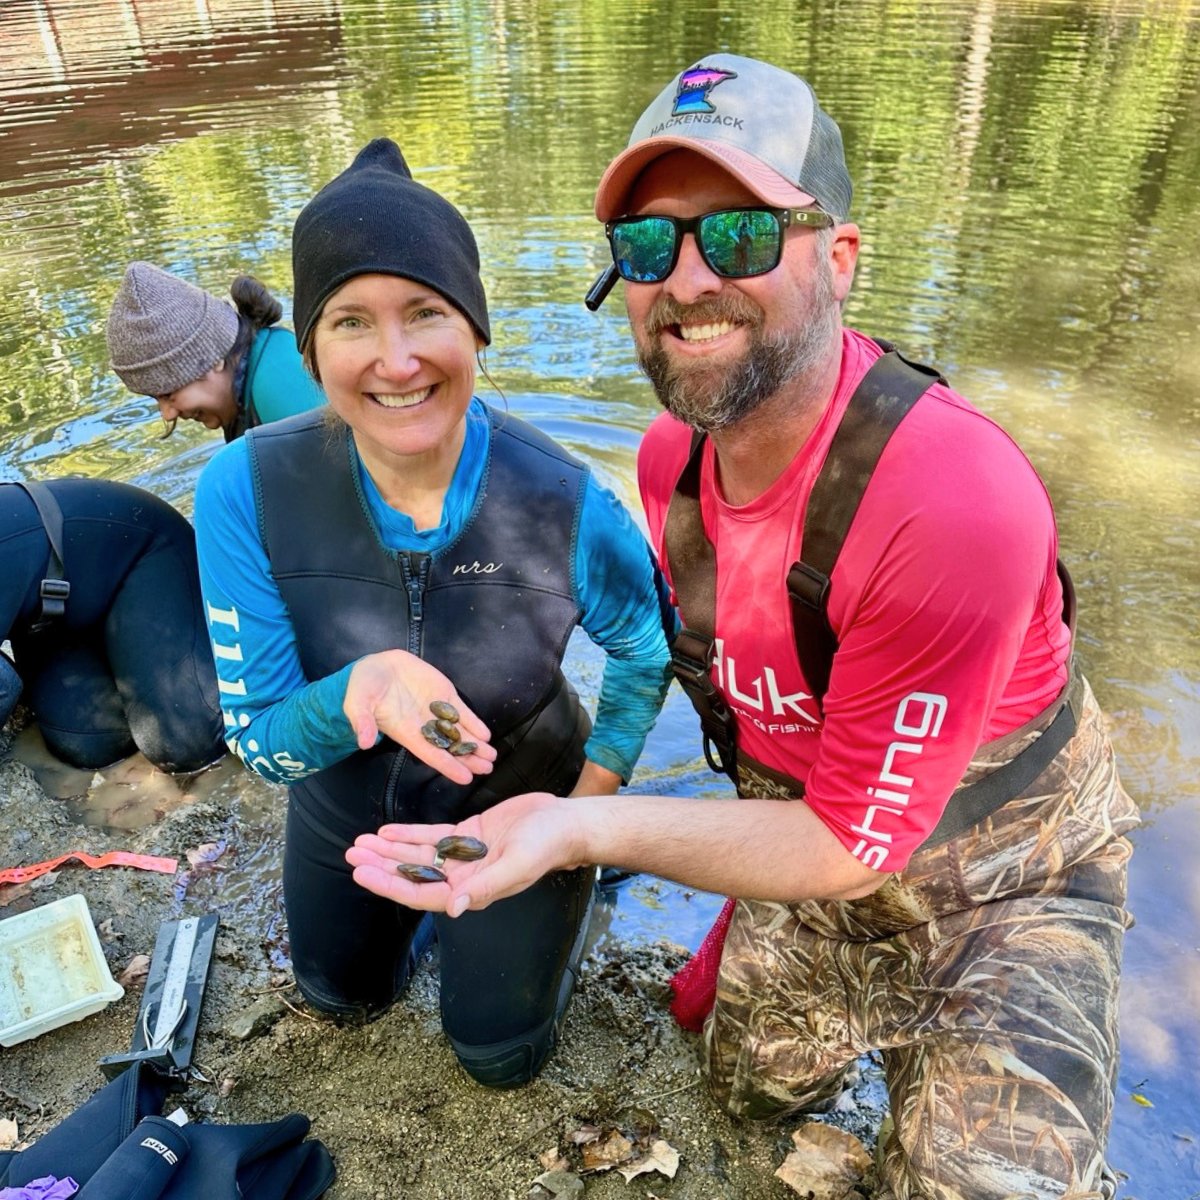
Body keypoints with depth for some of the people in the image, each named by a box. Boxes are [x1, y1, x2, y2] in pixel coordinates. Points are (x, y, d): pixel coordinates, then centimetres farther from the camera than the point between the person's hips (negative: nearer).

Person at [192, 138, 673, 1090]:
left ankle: (566, 893, 44)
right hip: (345, 814, 3)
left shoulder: (563, 502, -32)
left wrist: (597, 787, -12)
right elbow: (256, 734, -23)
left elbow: (649, 646, -10)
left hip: (518, 805, -2)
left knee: (501, 1055, 22)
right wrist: (356, 691, -43)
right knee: (346, 995, 32)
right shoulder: (248, 490, -30)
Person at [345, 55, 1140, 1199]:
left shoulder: (957, 501, -38)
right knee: (756, 1087, 22)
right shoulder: (670, 457, -15)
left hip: (1002, 871, -5)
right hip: (807, 826, 6)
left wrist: (585, 827, -37)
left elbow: (849, 845, -30)